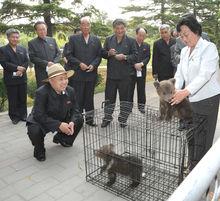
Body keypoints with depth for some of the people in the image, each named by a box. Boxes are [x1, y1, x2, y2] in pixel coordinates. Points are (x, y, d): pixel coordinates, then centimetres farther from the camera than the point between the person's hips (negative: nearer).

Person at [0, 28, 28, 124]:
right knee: (12, 99, 3)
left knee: (23, 98, 8)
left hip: (22, 78, 3)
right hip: (10, 79, -3)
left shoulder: (23, 49, 13)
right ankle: (14, 117, 14)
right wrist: (17, 68, -18)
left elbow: (26, 61, 4)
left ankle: (23, 115, 20)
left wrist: (21, 70, -13)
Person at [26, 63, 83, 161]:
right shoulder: (41, 92, -28)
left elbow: (75, 109, -6)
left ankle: (61, 138, 18)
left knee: (79, 119, -11)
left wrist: (72, 122, -27)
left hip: (62, 120, 5)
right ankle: (39, 149, 4)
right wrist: (59, 125, -37)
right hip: (40, 121, -5)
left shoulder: (70, 91, -12)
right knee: (34, 131, -35)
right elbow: (39, 116, -31)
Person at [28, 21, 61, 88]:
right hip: (41, 74, -3)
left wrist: (54, 63, -9)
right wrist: (46, 63, -15)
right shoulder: (32, 43, 2)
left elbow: (58, 53, 9)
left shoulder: (52, 40, 12)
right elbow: (32, 58, -6)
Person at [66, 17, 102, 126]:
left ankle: (89, 118, 21)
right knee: (78, 97, 1)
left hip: (91, 73, 3)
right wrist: (79, 64, -12)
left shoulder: (96, 40, 10)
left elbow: (99, 55, 9)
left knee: (89, 97, 10)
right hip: (77, 74, -2)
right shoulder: (73, 38, 3)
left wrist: (93, 65, -8)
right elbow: (69, 55, -1)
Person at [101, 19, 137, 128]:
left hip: (125, 75, -2)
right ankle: (107, 118, 23)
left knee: (124, 98, 7)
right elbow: (103, 53, 10)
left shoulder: (131, 41, 2)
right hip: (111, 73, 2)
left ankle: (123, 119, 21)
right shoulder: (108, 39, 9)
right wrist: (108, 53, -11)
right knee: (109, 97, 8)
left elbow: (135, 55, -2)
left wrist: (125, 57, -18)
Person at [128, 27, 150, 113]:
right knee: (130, 89, 3)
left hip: (142, 71, 3)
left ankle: (141, 106, 19)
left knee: (141, 89, 8)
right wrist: (134, 65, -17)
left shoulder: (146, 46, 11)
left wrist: (141, 64, -14)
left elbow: (148, 57, 3)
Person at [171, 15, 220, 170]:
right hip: (191, 99, 7)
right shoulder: (184, 51, 13)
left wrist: (186, 92, -31)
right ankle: (192, 167, 26)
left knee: (203, 139, -1)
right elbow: (180, 73, 7)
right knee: (191, 135, 12)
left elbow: (205, 75, -21)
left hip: (207, 99, -6)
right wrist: (176, 89, -12)